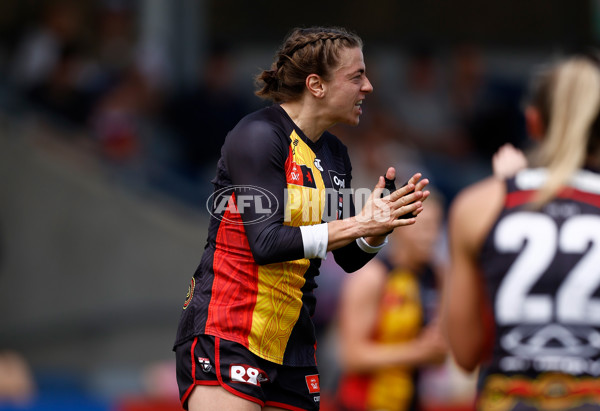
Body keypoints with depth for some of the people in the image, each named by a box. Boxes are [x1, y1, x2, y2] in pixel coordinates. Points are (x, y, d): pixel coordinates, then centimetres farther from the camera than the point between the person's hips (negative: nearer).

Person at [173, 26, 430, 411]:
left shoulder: (334, 153, 13)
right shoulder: (258, 134, -10)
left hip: (292, 343, 8)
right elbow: (266, 241, -20)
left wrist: (380, 225, -6)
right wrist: (357, 224, -23)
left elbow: (351, 258, 15)